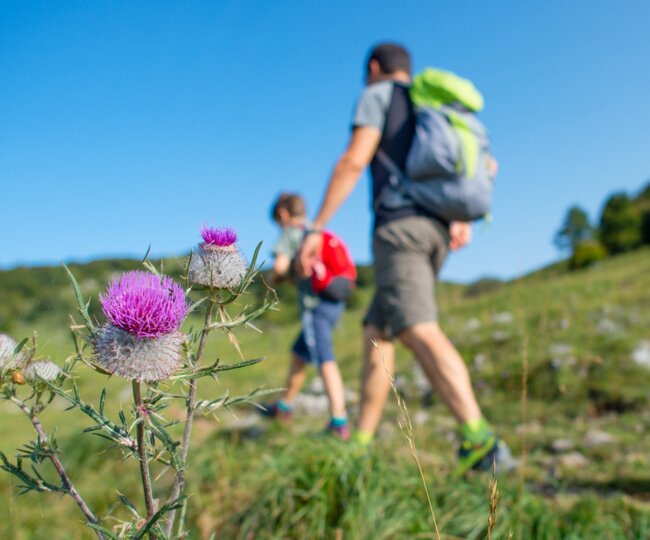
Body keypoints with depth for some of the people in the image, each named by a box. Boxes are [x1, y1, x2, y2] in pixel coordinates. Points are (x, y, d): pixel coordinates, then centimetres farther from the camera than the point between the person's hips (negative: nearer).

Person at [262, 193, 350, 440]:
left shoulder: (290, 234, -2)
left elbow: (280, 265, -19)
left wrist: (274, 278, 5)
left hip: (315, 304, -8)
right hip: (334, 302, 9)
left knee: (325, 361, -15)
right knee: (299, 353, 21)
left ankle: (339, 422, -22)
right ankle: (284, 406, 36)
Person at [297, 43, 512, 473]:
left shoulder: (379, 94, 7)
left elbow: (354, 160, -8)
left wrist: (316, 227, -10)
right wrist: (462, 217, 16)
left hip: (399, 224, -8)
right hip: (437, 232, 8)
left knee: (421, 333, -21)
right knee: (377, 333, 10)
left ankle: (480, 441, -36)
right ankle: (361, 443, 10)